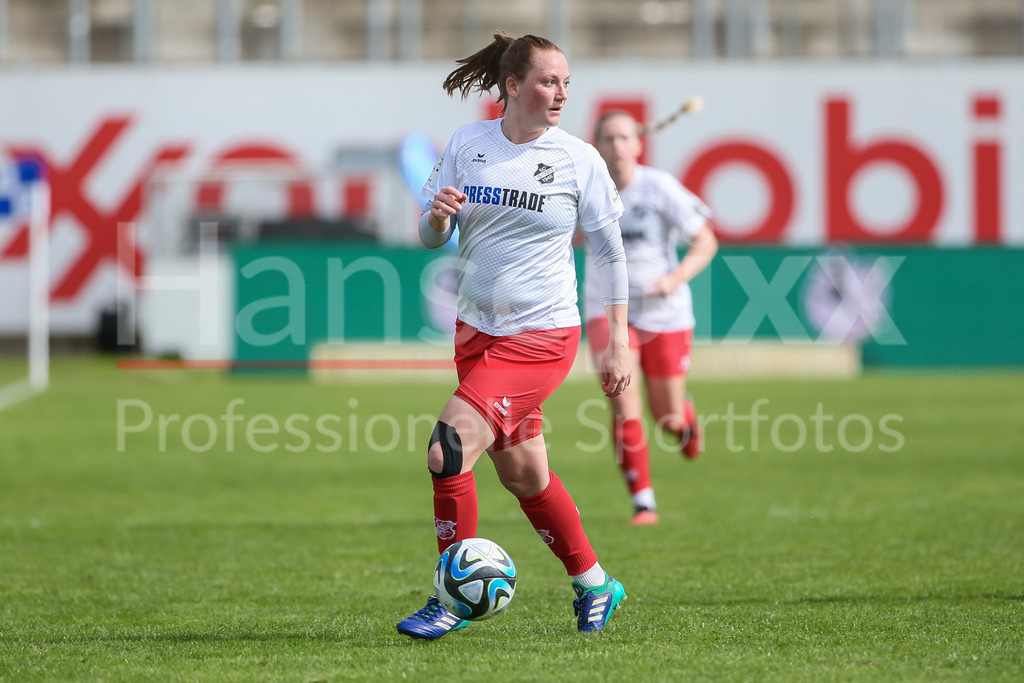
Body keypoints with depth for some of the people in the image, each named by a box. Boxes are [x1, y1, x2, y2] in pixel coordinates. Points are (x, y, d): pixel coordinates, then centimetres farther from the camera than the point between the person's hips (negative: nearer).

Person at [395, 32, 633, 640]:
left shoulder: (579, 159, -6)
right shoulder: (467, 145, 1)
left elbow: (609, 252, 0)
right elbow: (431, 238, 7)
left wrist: (618, 343, -3)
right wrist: (437, 218, -17)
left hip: (543, 334, -5)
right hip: (478, 330, 5)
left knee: (449, 449, -18)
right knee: (523, 474, 12)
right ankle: (595, 585, 31)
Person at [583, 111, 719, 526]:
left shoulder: (660, 188, -13)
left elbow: (706, 242, -9)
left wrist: (676, 278, -24)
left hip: (664, 314, -1)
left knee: (668, 420, 6)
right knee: (624, 406, -18)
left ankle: (685, 418, 46)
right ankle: (643, 502, -9)